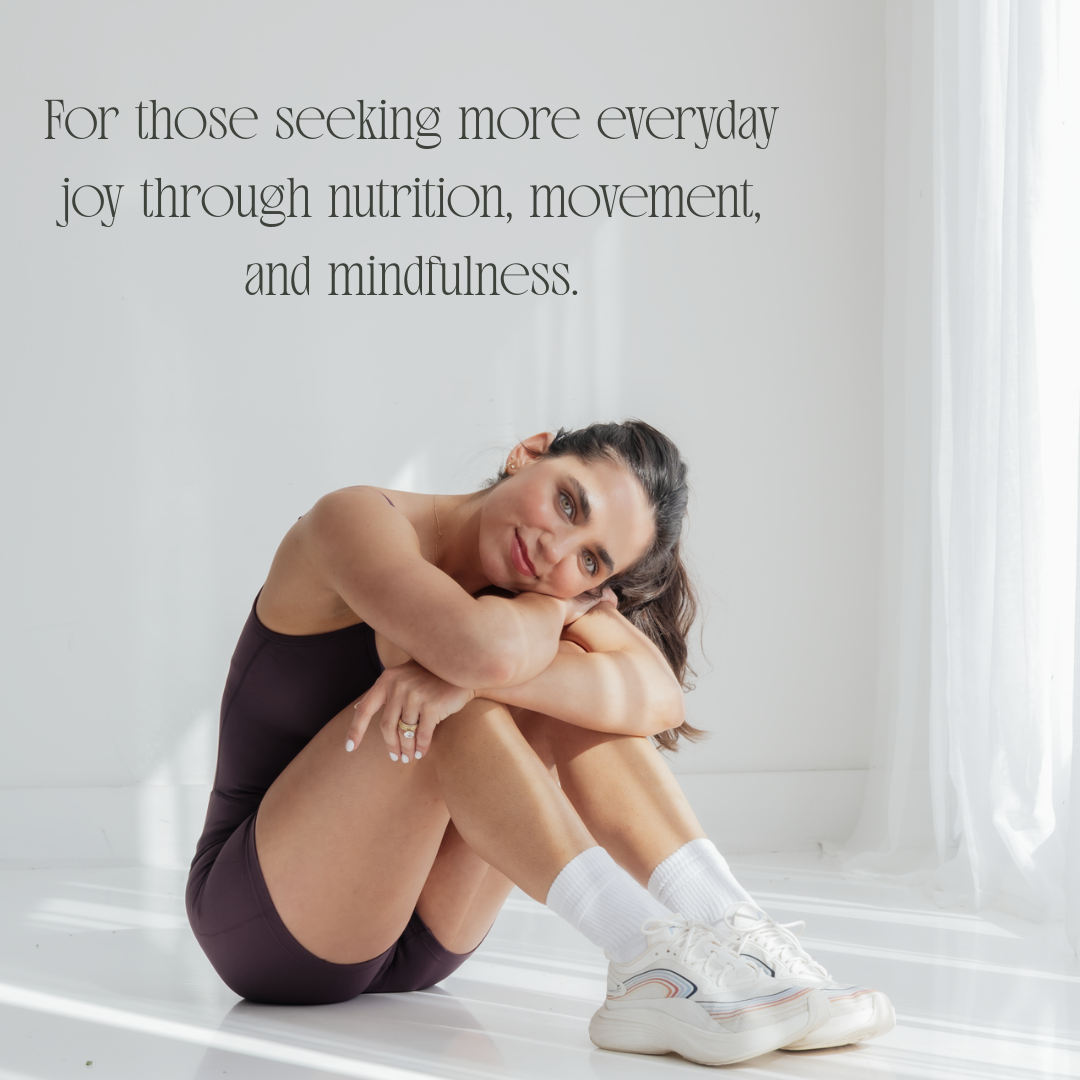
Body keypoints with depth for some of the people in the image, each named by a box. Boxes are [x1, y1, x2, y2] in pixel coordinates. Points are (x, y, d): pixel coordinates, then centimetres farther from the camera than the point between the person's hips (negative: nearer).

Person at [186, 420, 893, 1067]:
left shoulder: (562, 595, 0)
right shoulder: (360, 520, -18)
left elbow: (658, 696, -23)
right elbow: (480, 647, -39)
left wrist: (459, 680, -38)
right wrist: (549, 609, -16)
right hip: (263, 924, -5)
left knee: (565, 673, -14)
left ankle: (732, 932, -24)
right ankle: (650, 960, -35)